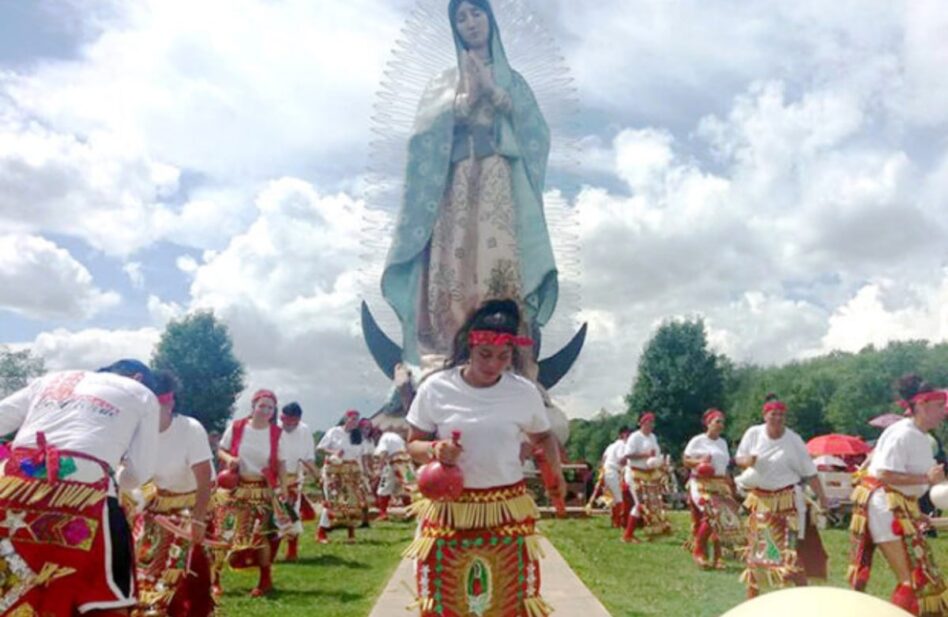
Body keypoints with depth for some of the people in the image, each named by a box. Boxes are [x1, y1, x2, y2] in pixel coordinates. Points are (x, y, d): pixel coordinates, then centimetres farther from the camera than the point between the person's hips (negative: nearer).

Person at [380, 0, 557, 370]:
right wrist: (467, 98, -3)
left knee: (503, 267, -17)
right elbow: (426, 133, 5)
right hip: (457, 186, 1)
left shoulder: (511, 80, 22)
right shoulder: (443, 83, 22)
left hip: (501, 185, -1)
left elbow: (534, 130, 6)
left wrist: (493, 91, 0)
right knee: (454, 270, -13)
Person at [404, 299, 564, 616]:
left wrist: (555, 469, -3)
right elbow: (413, 444, 1)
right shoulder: (435, 388, -8)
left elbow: (543, 436, 13)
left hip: (507, 512, 1)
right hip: (449, 512, -1)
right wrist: (434, 450, -20)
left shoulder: (525, 392, -4)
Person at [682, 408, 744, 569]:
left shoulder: (723, 443, 16)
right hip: (702, 485, -6)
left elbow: (724, 467, 19)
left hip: (720, 485, 6)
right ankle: (698, 550, -3)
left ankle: (716, 557, 8)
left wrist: (730, 486, 11)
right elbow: (686, 461, -2)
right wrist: (699, 462, -21)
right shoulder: (698, 440, -2)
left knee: (725, 518, -2)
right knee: (713, 515, -22)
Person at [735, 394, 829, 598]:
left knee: (792, 549, -7)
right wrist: (746, 460, -17)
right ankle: (751, 597, 24)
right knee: (756, 548, 11)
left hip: (787, 501, -3)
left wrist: (821, 497, -13)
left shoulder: (793, 440, -11)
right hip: (760, 500, 3)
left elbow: (809, 472, -7)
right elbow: (738, 458, 6)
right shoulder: (753, 433, -5)